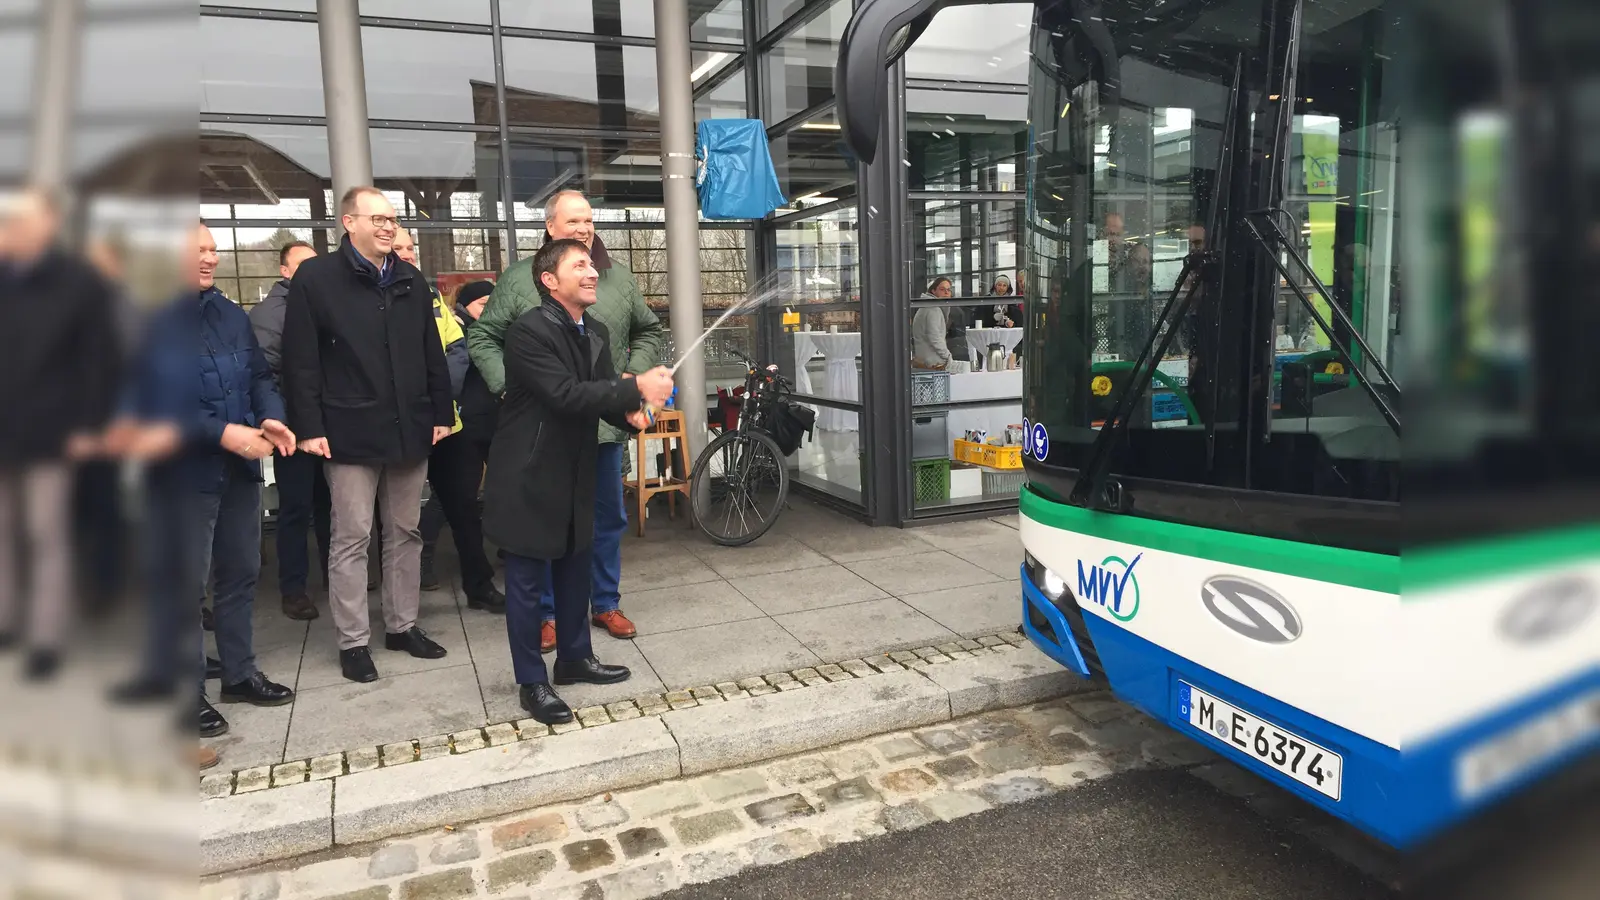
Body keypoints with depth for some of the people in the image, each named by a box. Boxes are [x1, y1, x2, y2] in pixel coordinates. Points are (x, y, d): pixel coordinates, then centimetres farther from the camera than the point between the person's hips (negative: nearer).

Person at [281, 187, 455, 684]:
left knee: (405, 533, 13)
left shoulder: (411, 280, 11)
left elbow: (432, 354, 13)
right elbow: (300, 361, -7)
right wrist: (309, 427, -12)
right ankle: (353, 641, 14)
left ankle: (403, 625, 26)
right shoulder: (315, 278, -4)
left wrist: (442, 413, 8)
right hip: (351, 433, -5)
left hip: (410, 430, 5)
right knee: (351, 539, 3)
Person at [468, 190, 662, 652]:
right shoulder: (519, 279, -2)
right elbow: (483, 338, 1)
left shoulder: (618, 277, 7)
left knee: (609, 517, 13)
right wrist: (507, 386, -9)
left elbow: (648, 330, 16)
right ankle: (548, 612, 22)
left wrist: (634, 373, 1)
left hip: (605, 421, 3)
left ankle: (606, 603, 29)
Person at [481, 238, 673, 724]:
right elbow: (566, 394, -30)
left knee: (575, 568, 19)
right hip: (528, 476, -8)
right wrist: (637, 387, -31)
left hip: (575, 472, 8)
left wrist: (631, 413, -18)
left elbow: (602, 391, 4)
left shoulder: (597, 333, 6)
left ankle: (575, 658, 36)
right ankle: (532, 683, 16)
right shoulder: (528, 331, -20)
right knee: (526, 579, 4)